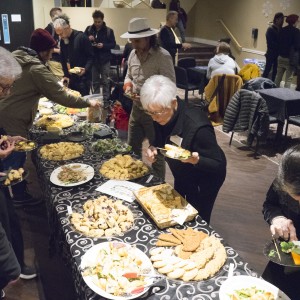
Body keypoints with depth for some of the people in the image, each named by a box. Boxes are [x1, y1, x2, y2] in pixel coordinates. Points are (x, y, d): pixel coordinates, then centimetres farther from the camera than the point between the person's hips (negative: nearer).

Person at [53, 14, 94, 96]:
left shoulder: (81, 37, -12)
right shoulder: (63, 40, 6)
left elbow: (91, 56, -10)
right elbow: (63, 59, 14)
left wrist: (85, 69, -24)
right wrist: (66, 75, 6)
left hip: (83, 77, -6)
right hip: (71, 77, 6)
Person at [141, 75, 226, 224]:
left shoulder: (197, 126, -39)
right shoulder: (161, 118, -19)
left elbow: (218, 165, -29)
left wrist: (196, 160, -48)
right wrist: (153, 148, -19)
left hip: (205, 179, -6)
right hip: (182, 175, 7)